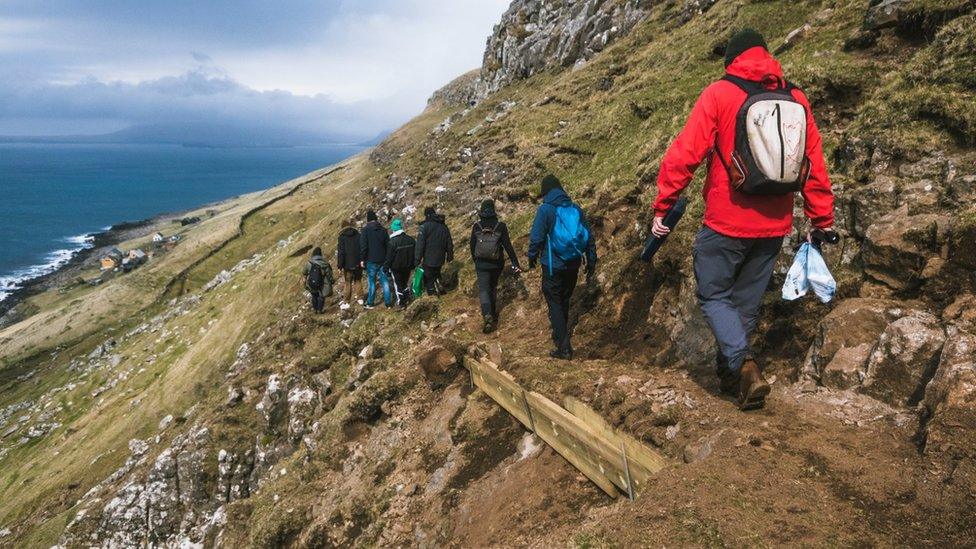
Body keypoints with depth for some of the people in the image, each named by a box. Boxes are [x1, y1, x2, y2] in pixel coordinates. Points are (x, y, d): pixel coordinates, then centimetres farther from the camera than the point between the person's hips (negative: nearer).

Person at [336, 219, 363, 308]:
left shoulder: (342, 237, -7)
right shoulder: (358, 235, 3)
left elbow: (340, 252, -11)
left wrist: (340, 265, -8)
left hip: (348, 264, -3)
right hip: (358, 263, 3)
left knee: (347, 283, 3)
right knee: (358, 280, 17)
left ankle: (346, 302, 6)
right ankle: (360, 298, 21)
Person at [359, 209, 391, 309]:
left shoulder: (366, 230, -8)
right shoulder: (383, 229, 6)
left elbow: (363, 246, -12)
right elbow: (388, 244, 11)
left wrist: (362, 259, -7)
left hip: (371, 260, -4)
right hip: (383, 260, 4)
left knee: (371, 281, 3)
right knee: (384, 280, 8)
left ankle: (370, 303, 10)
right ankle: (388, 302, 7)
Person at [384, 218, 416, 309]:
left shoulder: (393, 241, -20)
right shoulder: (411, 239, -1)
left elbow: (389, 256, -15)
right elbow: (415, 253, 9)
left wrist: (386, 267, -3)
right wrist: (412, 265, 18)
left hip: (396, 268, -5)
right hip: (408, 267, 6)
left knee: (398, 284, 6)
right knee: (406, 282, 22)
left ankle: (401, 303, 12)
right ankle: (407, 300, 31)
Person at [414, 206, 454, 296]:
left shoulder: (425, 226, -12)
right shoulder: (444, 226, 7)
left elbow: (420, 245, -16)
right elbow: (449, 244, 15)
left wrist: (417, 260, -12)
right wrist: (449, 257, 25)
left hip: (428, 259, -6)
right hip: (440, 260, 6)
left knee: (428, 279, 4)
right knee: (436, 274, 26)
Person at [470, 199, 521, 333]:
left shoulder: (476, 227, -6)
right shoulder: (501, 226, -9)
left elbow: (472, 246, 3)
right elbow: (508, 246, -12)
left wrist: (475, 260, 21)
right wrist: (515, 263, -8)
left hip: (481, 264, -1)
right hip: (497, 264, 1)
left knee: (483, 290, -1)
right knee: (493, 288, 22)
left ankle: (488, 317, -21)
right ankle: (493, 314, 33)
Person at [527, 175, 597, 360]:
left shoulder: (545, 209, -10)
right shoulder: (575, 209, 6)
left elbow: (536, 238, -11)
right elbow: (589, 237, 7)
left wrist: (532, 258, 5)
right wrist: (591, 261, 15)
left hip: (553, 266, -5)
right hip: (573, 265, 5)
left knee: (554, 304, 1)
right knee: (564, 302, 21)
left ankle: (564, 348, -4)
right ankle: (560, 334, 36)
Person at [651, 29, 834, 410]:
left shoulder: (719, 95, -7)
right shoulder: (797, 100, 6)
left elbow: (684, 154, -14)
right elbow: (815, 167, 6)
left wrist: (662, 208, -9)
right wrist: (822, 220, 13)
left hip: (726, 224, -5)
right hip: (774, 226, 5)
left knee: (713, 295, 8)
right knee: (747, 302, 17)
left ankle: (744, 365, -12)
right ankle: (728, 374, 27)